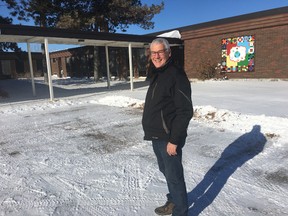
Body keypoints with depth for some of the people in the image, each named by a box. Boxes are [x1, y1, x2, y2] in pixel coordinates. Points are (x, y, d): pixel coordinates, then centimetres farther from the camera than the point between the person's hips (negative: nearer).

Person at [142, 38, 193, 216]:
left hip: (168, 138, -9)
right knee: (166, 172, 22)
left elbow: (185, 111, -21)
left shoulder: (176, 75, -17)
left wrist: (174, 140, -22)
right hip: (156, 136, 9)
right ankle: (173, 202, 41)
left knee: (174, 176, 3)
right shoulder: (157, 74, 13)